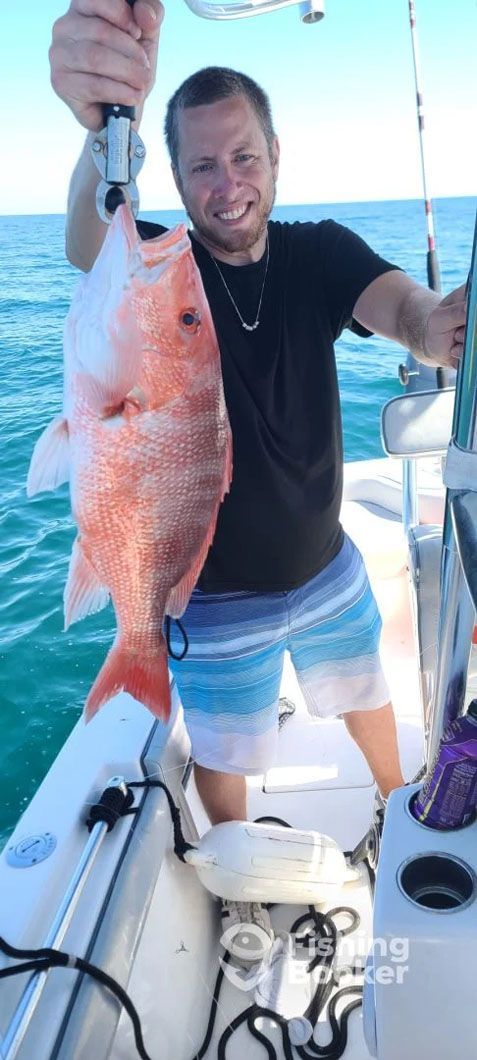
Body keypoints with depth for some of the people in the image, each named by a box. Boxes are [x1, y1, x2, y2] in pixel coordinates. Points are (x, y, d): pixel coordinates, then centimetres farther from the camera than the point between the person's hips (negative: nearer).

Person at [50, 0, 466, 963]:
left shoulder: (320, 253, -8)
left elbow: (399, 305, -27)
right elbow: (90, 247, -40)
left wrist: (437, 323, -53)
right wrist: (105, 133, -63)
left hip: (327, 568, 3)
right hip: (217, 598, -2)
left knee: (368, 701, 26)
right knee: (221, 758, 17)